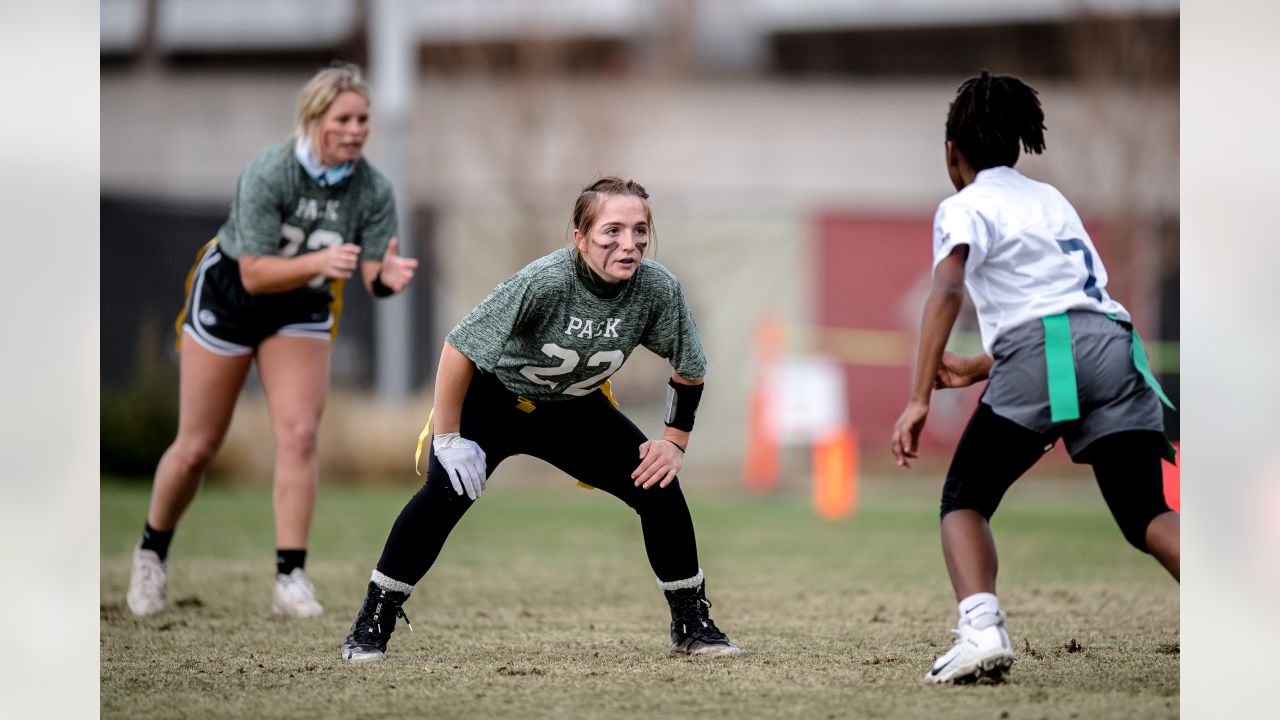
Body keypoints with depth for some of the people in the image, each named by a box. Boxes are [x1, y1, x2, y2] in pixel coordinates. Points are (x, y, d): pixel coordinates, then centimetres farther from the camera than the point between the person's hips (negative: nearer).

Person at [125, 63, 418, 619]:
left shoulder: (374, 191, -19)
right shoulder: (267, 173, -30)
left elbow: (373, 275, -15)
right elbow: (256, 274, -31)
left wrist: (387, 275, -39)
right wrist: (318, 263, -48)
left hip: (302, 311, 3)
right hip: (228, 296, -3)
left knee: (299, 436, -15)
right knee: (197, 447, 4)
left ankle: (290, 578, -12)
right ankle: (151, 552, 28)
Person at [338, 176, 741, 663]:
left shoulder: (659, 289, -23)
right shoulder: (545, 281, -35)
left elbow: (689, 370, -4)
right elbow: (459, 348, -29)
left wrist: (675, 442, -7)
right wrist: (448, 438, -26)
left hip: (575, 410, 4)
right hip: (495, 396, -4)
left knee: (660, 490, -8)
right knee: (446, 492, -24)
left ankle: (692, 624, 11)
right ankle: (372, 625, -12)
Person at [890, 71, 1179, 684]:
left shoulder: (965, 207, 9)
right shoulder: (1051, 200, 30)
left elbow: (946, 292, -10)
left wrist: (918, 400, -16)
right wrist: (977, 370, 42)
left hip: (1042, 356, -5)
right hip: (1117, 344, 5)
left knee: (964, 501, 9)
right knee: (1145, 514, -1)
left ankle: (981, 629, -17)